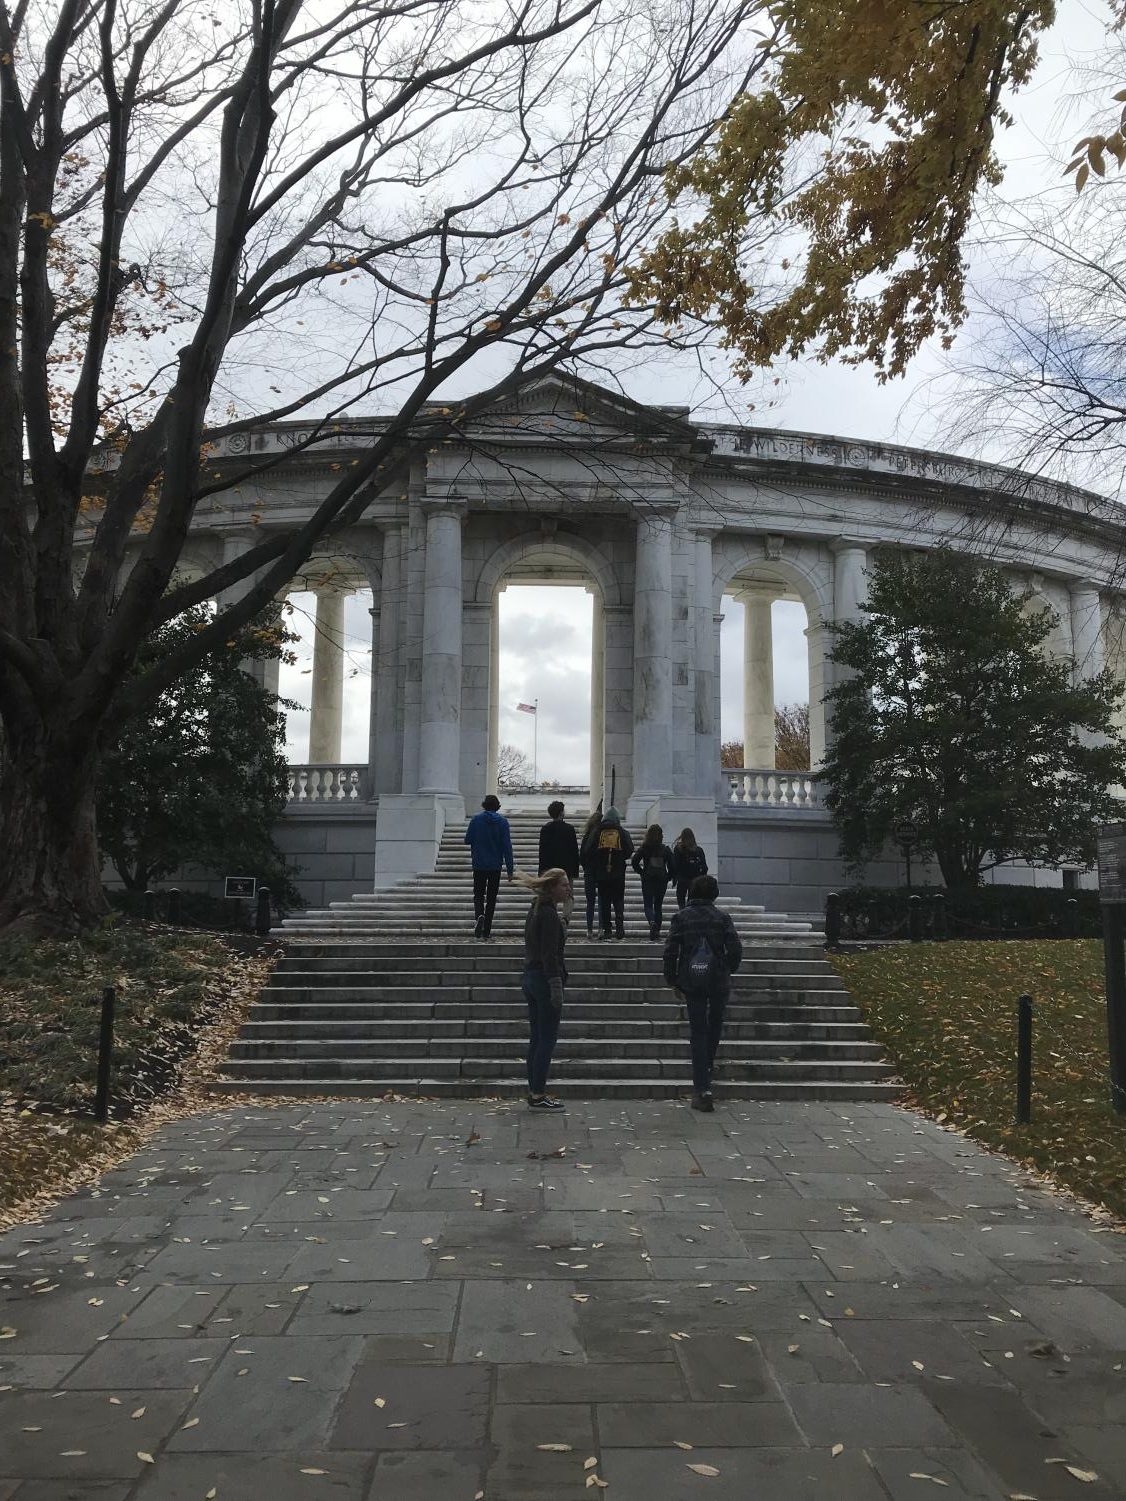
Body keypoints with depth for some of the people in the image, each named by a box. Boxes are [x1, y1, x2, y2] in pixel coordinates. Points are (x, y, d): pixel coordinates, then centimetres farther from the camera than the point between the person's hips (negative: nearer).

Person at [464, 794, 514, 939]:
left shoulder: (476, 819, -4)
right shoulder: (503, 822, -3)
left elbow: (467, 840, 0)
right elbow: (507, 847, -6)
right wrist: (510, 869, -3)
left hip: (479, 865, -1)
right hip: (496, 866, 1)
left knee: (478, 895, 10)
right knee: (491, 897, 10)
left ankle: (479, 916, -21)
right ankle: (486, 931, 10)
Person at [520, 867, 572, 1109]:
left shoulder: (534, 911, 13)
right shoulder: (549, 915, -16)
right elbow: (550, 955, -20)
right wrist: (557, 988, -21)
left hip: (530, 978, 10)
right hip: (545, 980, -10)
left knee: (536, 1038, 12)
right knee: (547, 1039, -3)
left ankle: (534, 1093, 17)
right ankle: (538, 1096, 0)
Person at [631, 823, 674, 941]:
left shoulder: (644, 848, -5)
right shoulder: (666, 849, -2)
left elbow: (634, 862, -8)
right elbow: (671, 866, -4)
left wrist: (642, 873, 4)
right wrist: (668, 878, 9)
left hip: (648, 880, -2)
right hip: (662, 881, 2)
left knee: (648, 905, 2)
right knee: (658, 905, 13)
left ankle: (652, 922, -28)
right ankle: (656, 931, 12)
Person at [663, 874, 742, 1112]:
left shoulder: (681, 917, -1)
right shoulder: (722, 918, -2)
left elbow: (670, 952, -5)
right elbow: (735, 949, -8)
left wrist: (673, 981, 4)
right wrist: (728, 970, 10)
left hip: (691, 982, 0)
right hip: (719, 981, 0)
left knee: (698, 1032, 3)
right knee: (715, 1024, 22)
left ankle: (702, 1089, -2)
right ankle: (708, 1065, 36)